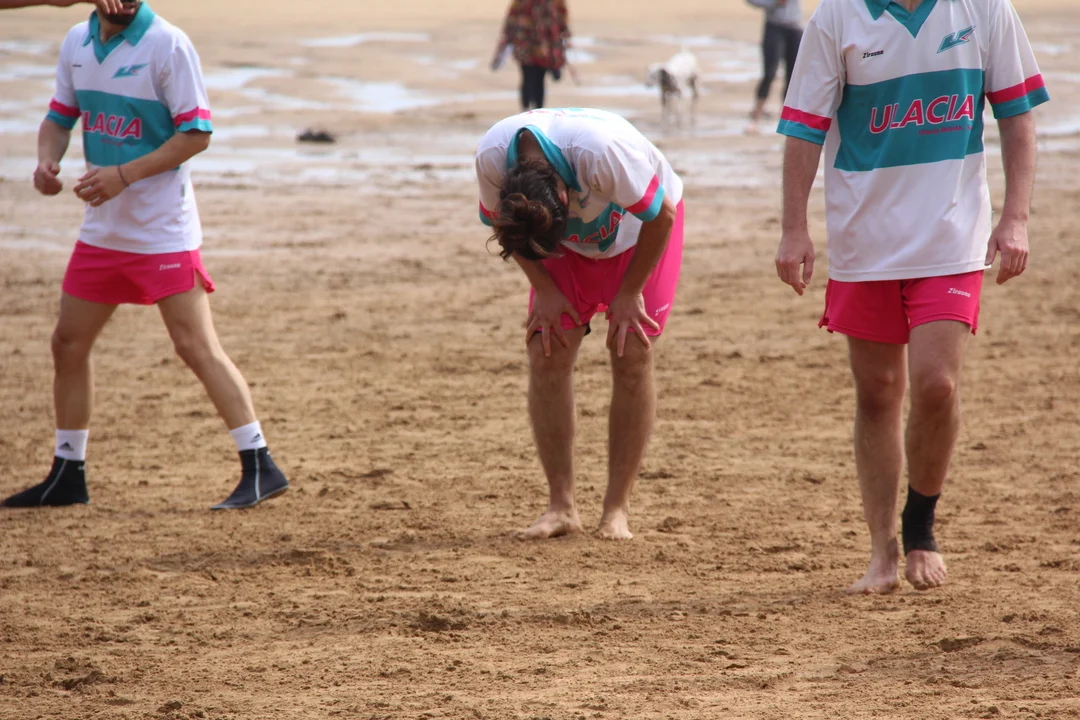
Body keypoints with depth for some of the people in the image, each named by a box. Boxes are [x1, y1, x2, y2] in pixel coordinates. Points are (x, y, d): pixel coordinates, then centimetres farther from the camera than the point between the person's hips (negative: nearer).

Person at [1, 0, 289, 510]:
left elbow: (197, 133, -15)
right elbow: (60, 117, 15)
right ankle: (67, 476, 23)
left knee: (196, 347, -12)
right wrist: (47, 160, -7)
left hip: (163, 232, -7)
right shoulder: (77, 42, 6)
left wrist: (124, 174, -23)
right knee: (68, 344, 11)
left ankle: (260, 469, -9)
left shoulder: (167, 44, -13)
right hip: (102, 231, 7)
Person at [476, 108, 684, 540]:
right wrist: (544, 289, -13)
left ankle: (617, 509, -5)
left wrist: (630, 293, -17)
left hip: (642, 230, -3)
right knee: (546, 353, -10)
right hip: (570, 244, 3)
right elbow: (499, 224, -7)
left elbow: (661, 215, -26)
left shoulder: (601, 151, -43)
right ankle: (561, 507, -4)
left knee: (632, 354, -13)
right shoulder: (491, 157, -31)